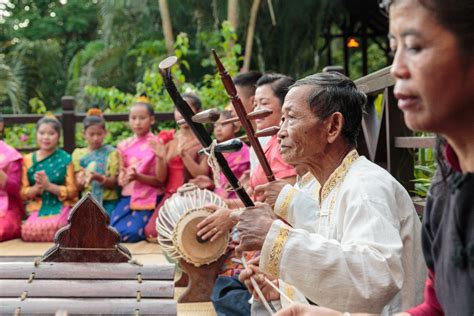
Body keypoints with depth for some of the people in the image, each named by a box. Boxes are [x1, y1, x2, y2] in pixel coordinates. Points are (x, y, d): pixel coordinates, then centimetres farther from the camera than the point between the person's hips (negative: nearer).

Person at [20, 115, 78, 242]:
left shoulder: (65, 159, 1)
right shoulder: (28, 160, 9)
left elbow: (72, 191, -2)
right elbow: (23, 193, 6)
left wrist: (48, 185, -17)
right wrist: (37, 188, -16)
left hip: (61, 207, -3)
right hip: (37, 208, 3)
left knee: (50, 229, -34)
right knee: (27, 232, -28)